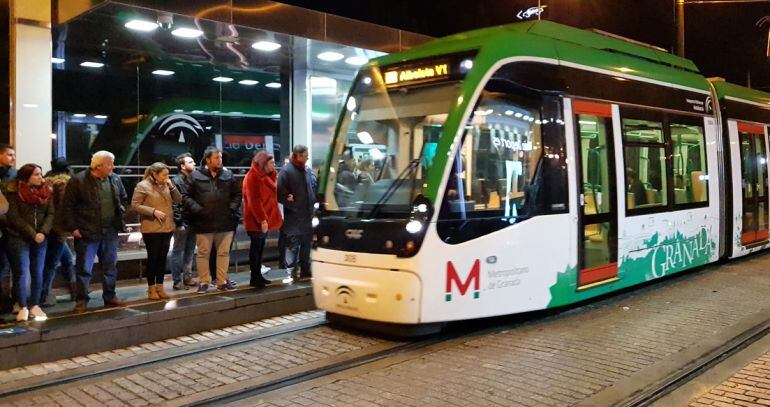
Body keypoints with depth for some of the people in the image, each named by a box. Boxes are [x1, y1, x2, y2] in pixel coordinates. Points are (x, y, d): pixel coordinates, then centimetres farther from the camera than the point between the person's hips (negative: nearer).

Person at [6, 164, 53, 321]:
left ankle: (35, 306, 15)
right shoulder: (14, 193, -7)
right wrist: (32, 234, -14)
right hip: (19, 238, -4)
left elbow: (50, 214, 2)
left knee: (38, 273, 6)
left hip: (40, 239, 4)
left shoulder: (46, 192, 5)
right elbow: (14, 218, -10)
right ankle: (23, 308, 6)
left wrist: (43, 232, -13)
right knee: (21, 273, -3)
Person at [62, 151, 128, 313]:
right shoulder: (78, 181, -10)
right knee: (84, 269, 3)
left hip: (110, 232, 5)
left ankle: (110, 297, 25)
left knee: (111, 267, 13)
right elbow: (68, 206, -8)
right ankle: (81, 301, 14)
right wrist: (73, 228, -11)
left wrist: (121, 212, 9)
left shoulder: (115, 179, 5)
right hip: (87, 233, -5)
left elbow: (123, 198, 22)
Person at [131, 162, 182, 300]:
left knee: (162, 258, 9)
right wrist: (153, 211, -18)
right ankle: (151, 289, 10)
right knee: (153, 257, 1)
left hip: (167, 227, 6)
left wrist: (172, 187, -5)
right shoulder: (143, 186, -6)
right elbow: (135, 205, -10)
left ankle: (160, 287, 18)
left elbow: (178, 200, 8)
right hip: (151, 229, -5)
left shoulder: (166, 185, 11)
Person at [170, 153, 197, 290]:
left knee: (190, 252, 13)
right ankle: (177, 281, 8)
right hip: (182, 223, -7)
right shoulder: (176, 181, -9)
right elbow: (174, 203, -14)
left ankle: (187, 277, 23)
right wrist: (179, 223, -17)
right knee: (178, 252, 2)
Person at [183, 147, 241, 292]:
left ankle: (222, 281, 19)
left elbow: (237, 194, 12)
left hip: (225, 222, 2)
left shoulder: (228, 175, 6)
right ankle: (203, 282, 17)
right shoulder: (196, 176, -2)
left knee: (224, 253, 9)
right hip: (204, 223, -2)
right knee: (203, 253, 6)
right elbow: (187, 196, -1)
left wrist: (232, 209, -1)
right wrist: (197, 210, -11)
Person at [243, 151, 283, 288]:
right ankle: (254, 278, 2)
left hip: (264, 218, 9)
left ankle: (258, 275, 21)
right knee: (256, 248, -3)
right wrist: (262, 219, -24)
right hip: (257, 220, -9)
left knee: (260, 248, 13)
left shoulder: (264, 175, 13)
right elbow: (254, 201, -22)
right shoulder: (253, 176, -16)